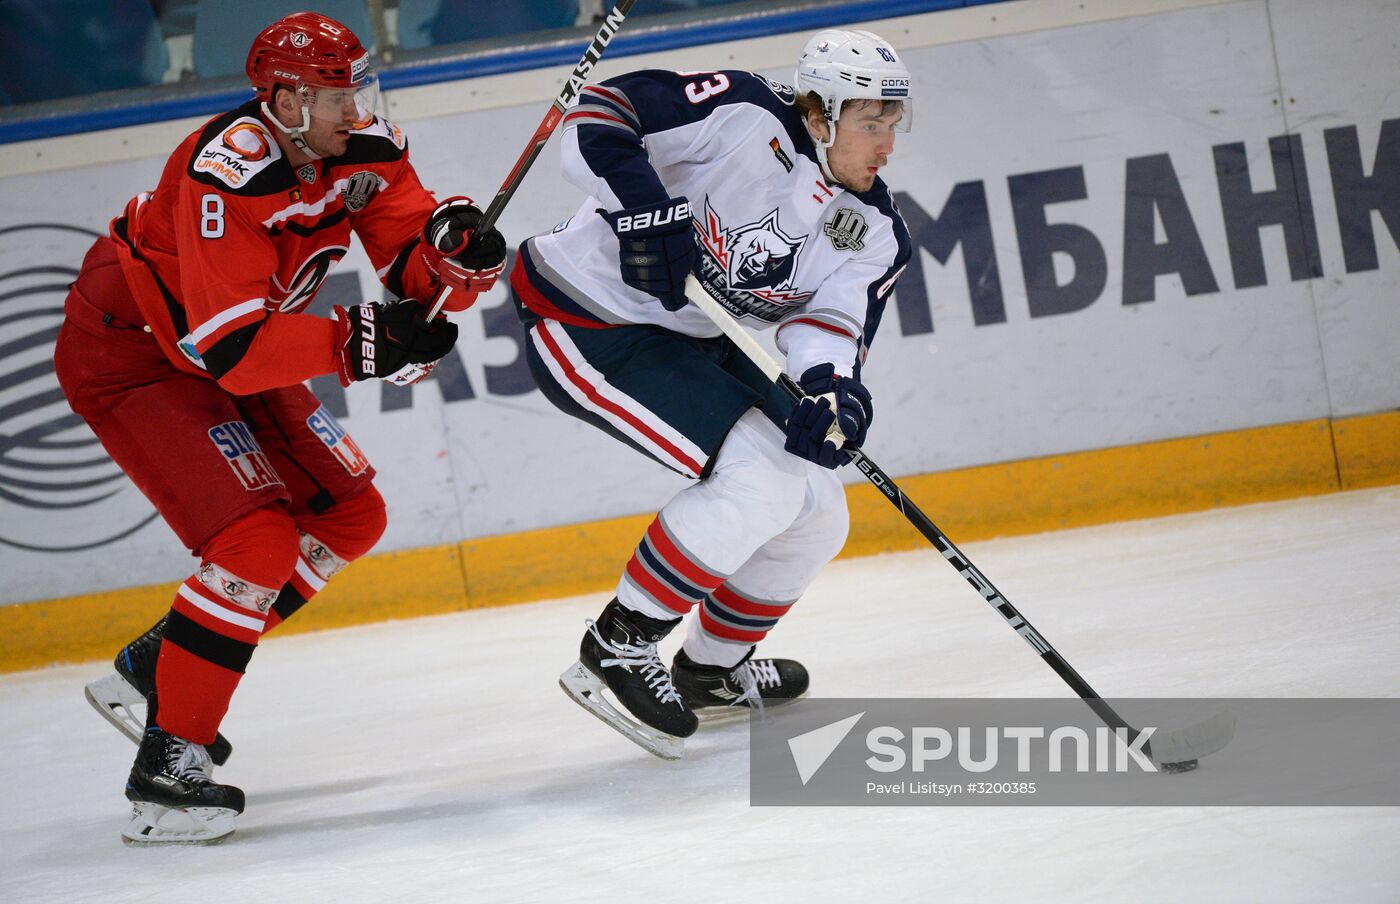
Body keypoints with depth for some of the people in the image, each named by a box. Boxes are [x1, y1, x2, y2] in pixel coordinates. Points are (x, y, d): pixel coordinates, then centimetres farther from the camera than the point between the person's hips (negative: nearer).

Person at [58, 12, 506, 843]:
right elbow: (230, 346, -36)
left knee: (350, 517, 9)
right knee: (258, 545, -21)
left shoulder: (366, 148, -10)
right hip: (128, 351, -9)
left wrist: (456, 247, -32)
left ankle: (153, 668, 18)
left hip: (237, 352, 9)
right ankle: (167, 763, -14)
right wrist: (357, 344, -42)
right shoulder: (228, 174, -33)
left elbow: (420, 271, -10)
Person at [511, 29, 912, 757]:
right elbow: (599, 114, -24)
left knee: (815, 515, 7)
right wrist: (647, 210, -37)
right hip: (586, 324, -9)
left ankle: (711, 670, 30)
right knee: (759, 478, -22)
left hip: (692, 338, 9)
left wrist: (832, 390, -34)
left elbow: (832, 324, -12)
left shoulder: (875, 234, -2)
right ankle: (614, 652, -9)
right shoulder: (745, 118, -22)